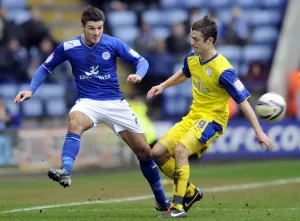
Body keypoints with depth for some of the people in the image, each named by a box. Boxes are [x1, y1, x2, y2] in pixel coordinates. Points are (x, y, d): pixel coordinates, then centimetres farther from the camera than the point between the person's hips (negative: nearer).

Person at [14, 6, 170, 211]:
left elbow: (141, 61, -3)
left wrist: (138, 75, -25)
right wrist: (31, 90, -6)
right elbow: (45, 68, 7)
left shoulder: (113, 44, -8)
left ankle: (161, 199, 21)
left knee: (143, 149, 2)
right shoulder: (68, 47, -7)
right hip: (88, 102, -1)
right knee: (75, 121, -38)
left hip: (115, 102, 1)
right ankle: (65, 172, -51)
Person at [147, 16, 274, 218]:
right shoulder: (192, 58, -2)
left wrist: (259, 132, -22)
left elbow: (243, 100, -21)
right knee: (158, 152, 0)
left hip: (212, 119, -8)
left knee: (180, 150, -30)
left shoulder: (222, 70, -24)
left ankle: (178, 207, -24)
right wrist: (163, 86, 14)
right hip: (193, 116, 8)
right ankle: (190, 192, 17)